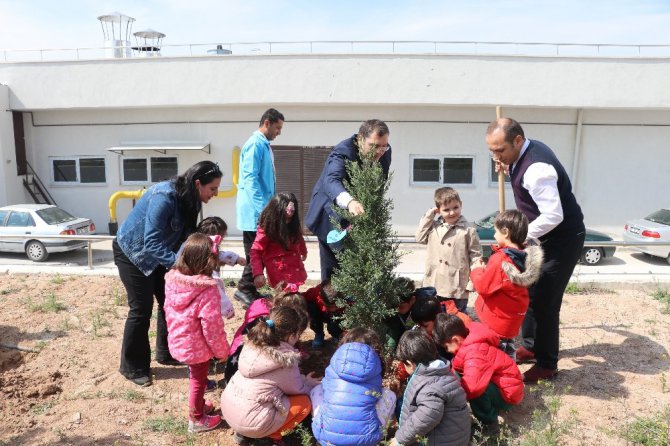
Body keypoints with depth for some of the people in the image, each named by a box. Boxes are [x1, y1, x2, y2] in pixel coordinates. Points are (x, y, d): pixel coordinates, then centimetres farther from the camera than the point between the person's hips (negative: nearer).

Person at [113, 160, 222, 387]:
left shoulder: (190, 199, -8)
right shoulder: (165, 197, -34)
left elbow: (187, 236, -5)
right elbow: (151, 243, -38)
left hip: (155, 253, 8)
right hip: (132, 252, -8)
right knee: (141, 308, -4)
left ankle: (166, 354, 25)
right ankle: (133, 367, 12)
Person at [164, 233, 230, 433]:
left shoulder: (172, 279, -8)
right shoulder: (208, 289, -29)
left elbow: (168, 311, 5)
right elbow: (212, 326, -24)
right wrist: (222, 351, -9)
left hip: (177, 341, 7)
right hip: (196, 346, -7)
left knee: (195, 376, 29)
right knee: (198, 381, 16)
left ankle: (198, 406, 49)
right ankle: (196, 420, 35)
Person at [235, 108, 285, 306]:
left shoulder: (264, 145, 15)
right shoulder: (255, 145, -14)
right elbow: (250, 179, -21)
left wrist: (267, 207, 20)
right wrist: (263, 208, -23)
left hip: (260, 210, 9)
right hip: (255, 211, -9)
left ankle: (249, 289, 21)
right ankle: (245, 289, 5)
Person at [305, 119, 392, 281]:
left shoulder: (385, 152, -9)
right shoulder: (342, 152, -29)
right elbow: (331, 181, -48)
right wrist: (350, 201, -67)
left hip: (360, 214, 5)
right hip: (333, 216, -5)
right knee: (332, 270, 0)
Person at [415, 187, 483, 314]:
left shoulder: (468, 230, -9)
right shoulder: (434, 226, 5)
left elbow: (476, 257, -7)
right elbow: (420, 238, 1)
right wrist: (428, 216, -2)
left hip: (458, 287, -4)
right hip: (434, 285, 4)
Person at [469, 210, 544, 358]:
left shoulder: (500, 260, -26)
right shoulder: (524, 257, 0)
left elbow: (483, 286, -22)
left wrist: (477, 270, -6)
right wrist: (486, 269, 5)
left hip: (497, 320, -8)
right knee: (507, 347, 23)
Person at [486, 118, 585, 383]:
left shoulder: (536, 168, -30)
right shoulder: (529, 150, 0)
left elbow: (553, 216, -32)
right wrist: (507, 168, -1)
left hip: (563, 239, -10)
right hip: (548, 236, 10)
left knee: (544, 301, -2)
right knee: (530, 293, 18)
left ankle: (547, 365, 15)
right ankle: (531, 346, 35)